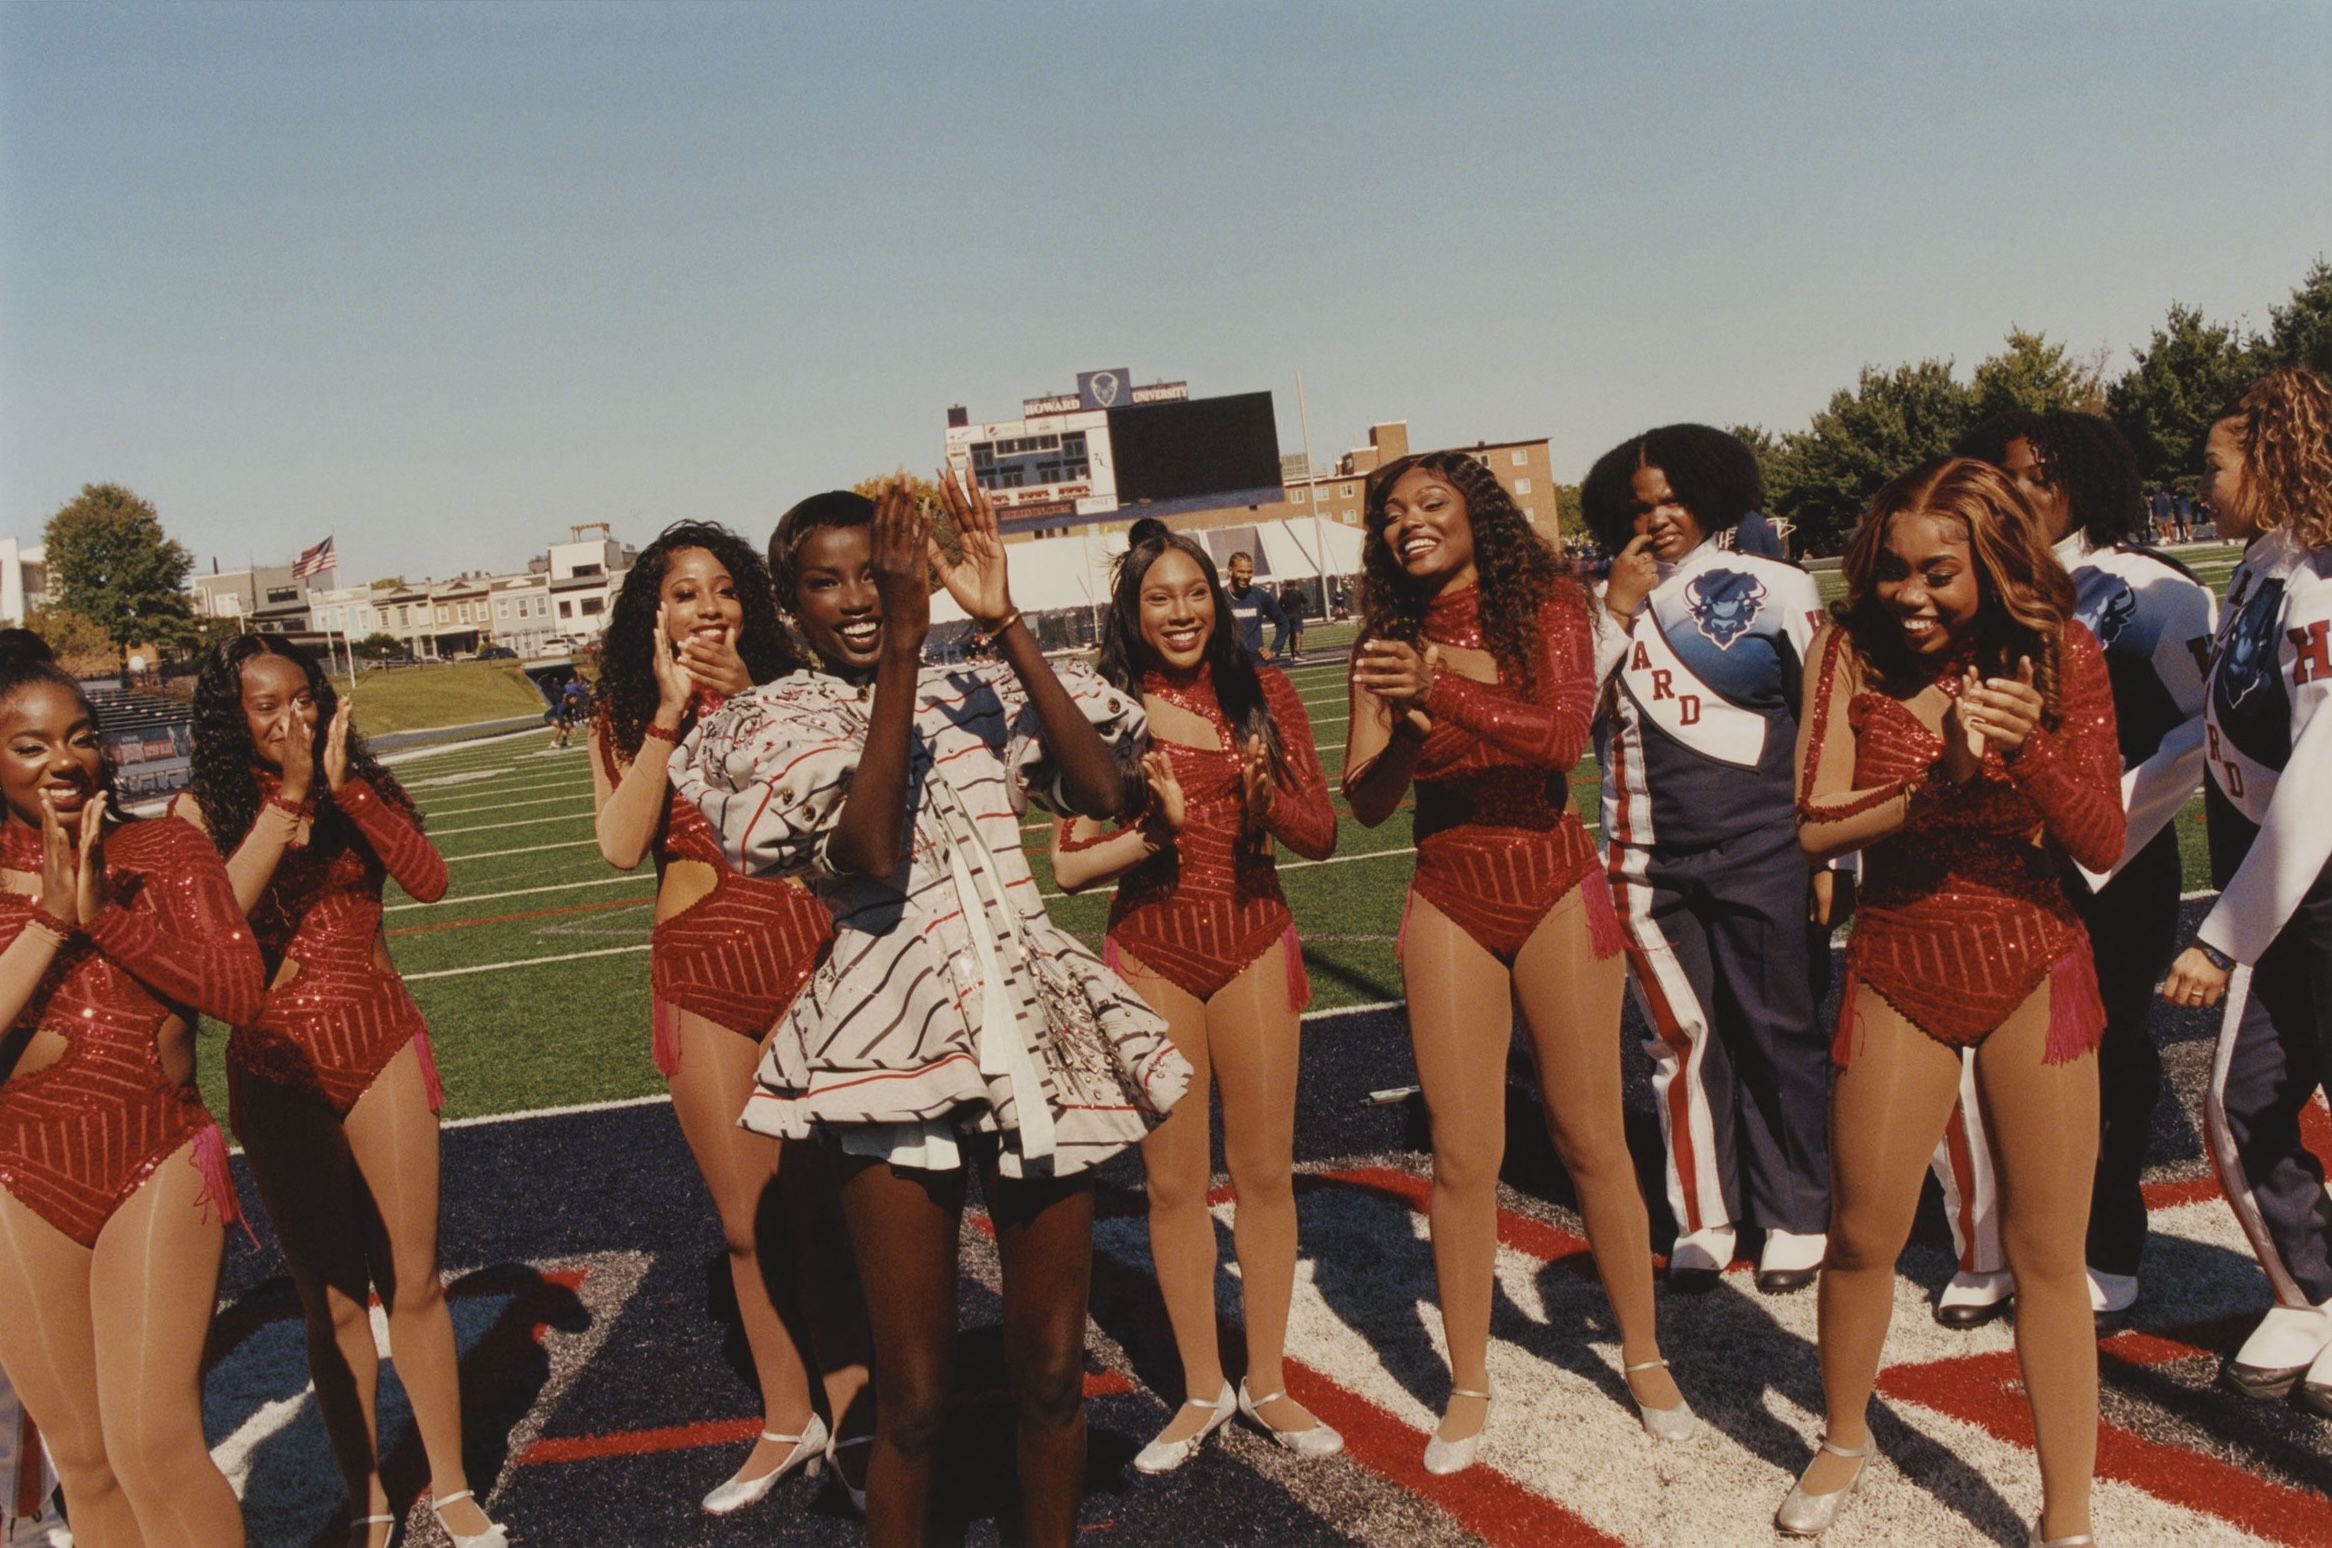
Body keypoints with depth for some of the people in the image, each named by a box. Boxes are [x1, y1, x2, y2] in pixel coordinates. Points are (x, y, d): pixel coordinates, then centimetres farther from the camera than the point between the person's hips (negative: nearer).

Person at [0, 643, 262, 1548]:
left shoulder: (162, 850, 1)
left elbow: (239, 989, -12)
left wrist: (102, 913, -18)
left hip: (158, 1165, -2)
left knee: (153, 1447, -12)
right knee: (84, 1462, 11)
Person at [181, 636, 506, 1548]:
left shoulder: (358, 787, 3)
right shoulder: (202, 810, -2)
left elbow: (428, 880, -12)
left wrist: (343, 784, -19)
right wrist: (288, 795, -19)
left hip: (379, 1045, 1)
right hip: (276, 1066, -1)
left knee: (411, 1279, 3)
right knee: (331, 1298, 8)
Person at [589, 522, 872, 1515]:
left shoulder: (785, 691, 2)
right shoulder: (625, 720, 6)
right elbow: (621, 844, -10)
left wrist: (748, 708, -19)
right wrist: (669, 715, -13)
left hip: (804, 950, -2)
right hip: (699, 975, 2)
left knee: (819, 1195, 0)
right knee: (747, 1213, 10)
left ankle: (850, 1413, 15)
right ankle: (786, 1420, 26)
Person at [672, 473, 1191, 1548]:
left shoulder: (979, 696, 11)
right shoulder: (773, 722, 4)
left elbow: (1107, 791, -7)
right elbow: (869, 854, -15)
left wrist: (1004, 624, -7)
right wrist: (902, 652, -16)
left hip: (1038, 1034, 3)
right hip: (896, 1050, -2)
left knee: (1051, 1372, 11)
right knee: (915, 1396, 4)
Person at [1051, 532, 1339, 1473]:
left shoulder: (1262, 694, 2)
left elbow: (1322, 835, 1)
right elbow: (1069, 866, -5)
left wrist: (1265, 798, -19)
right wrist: (1155, 830, -21)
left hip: (1253, 945, 1)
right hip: (1151, 956, -1)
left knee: (1265, 1170, 6)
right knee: (1174, 1179, 5)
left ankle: (1267, 1383, 21)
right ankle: (1201, 1389, 21)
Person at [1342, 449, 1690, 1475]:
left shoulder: (1548, 609, -4)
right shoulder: (1388, 643, 3)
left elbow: (1564, 733, -22)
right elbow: (1365, 800, -3)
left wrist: (1442, 690, -34)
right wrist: (1404, 734, -24)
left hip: (1555, 889, -2)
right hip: (1448, 901, 2)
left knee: (1590, 1139, 5)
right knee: (1462, 1156, 3)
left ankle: (1644, 1356, 23)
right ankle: (1469, 1386, 16)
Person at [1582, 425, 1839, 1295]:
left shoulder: (1777, 588, 3)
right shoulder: (1608, 606, 7)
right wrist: (1617, 609, -9)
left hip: (1764, 848, -2)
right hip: (1651, 856, 2)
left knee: (1779, 1033, 4)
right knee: (1679, 1036, 6)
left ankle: (1795, 1218, 17)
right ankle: (1703, 1216, 18)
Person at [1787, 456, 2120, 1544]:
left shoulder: (2061, 654, -7)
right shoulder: (1850, 649, -7)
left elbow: (2101, 846, -9)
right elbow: (1817, 827, -11)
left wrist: (2030, 747, -26)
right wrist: (1938, 785, -25)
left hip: (2034, 973, 0)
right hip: (1898, 972, 1)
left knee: (2048, 1257, 5)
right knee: (1861, 1238, 11)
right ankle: (1845, 1438, 38)